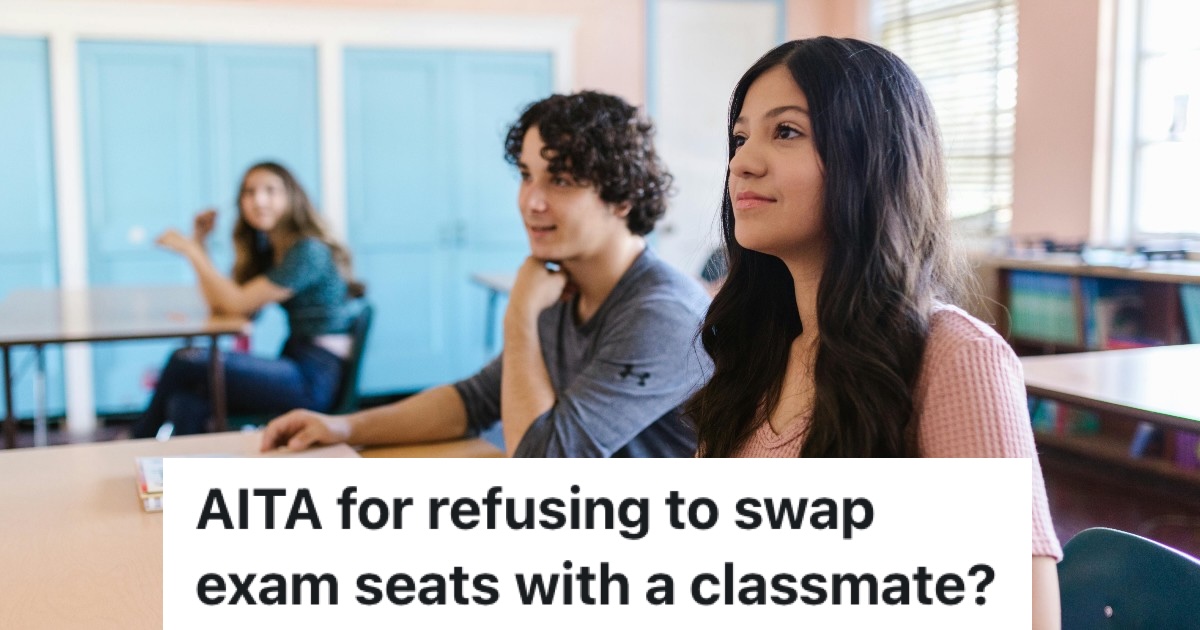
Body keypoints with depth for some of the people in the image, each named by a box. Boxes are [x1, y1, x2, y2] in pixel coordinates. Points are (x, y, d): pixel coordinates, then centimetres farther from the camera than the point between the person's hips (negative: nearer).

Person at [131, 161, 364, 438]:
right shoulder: (271, 251, 18)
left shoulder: (308, 251, -11)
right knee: (186, 403, -15)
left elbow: (238, 303, -13)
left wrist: (191, 250, -9)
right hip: (295, 366, 8)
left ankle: (140, 438, 8)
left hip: (316, 378, -8)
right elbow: (218, 304, 14)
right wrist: (199, 243, 11)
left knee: (186, 361, -13)